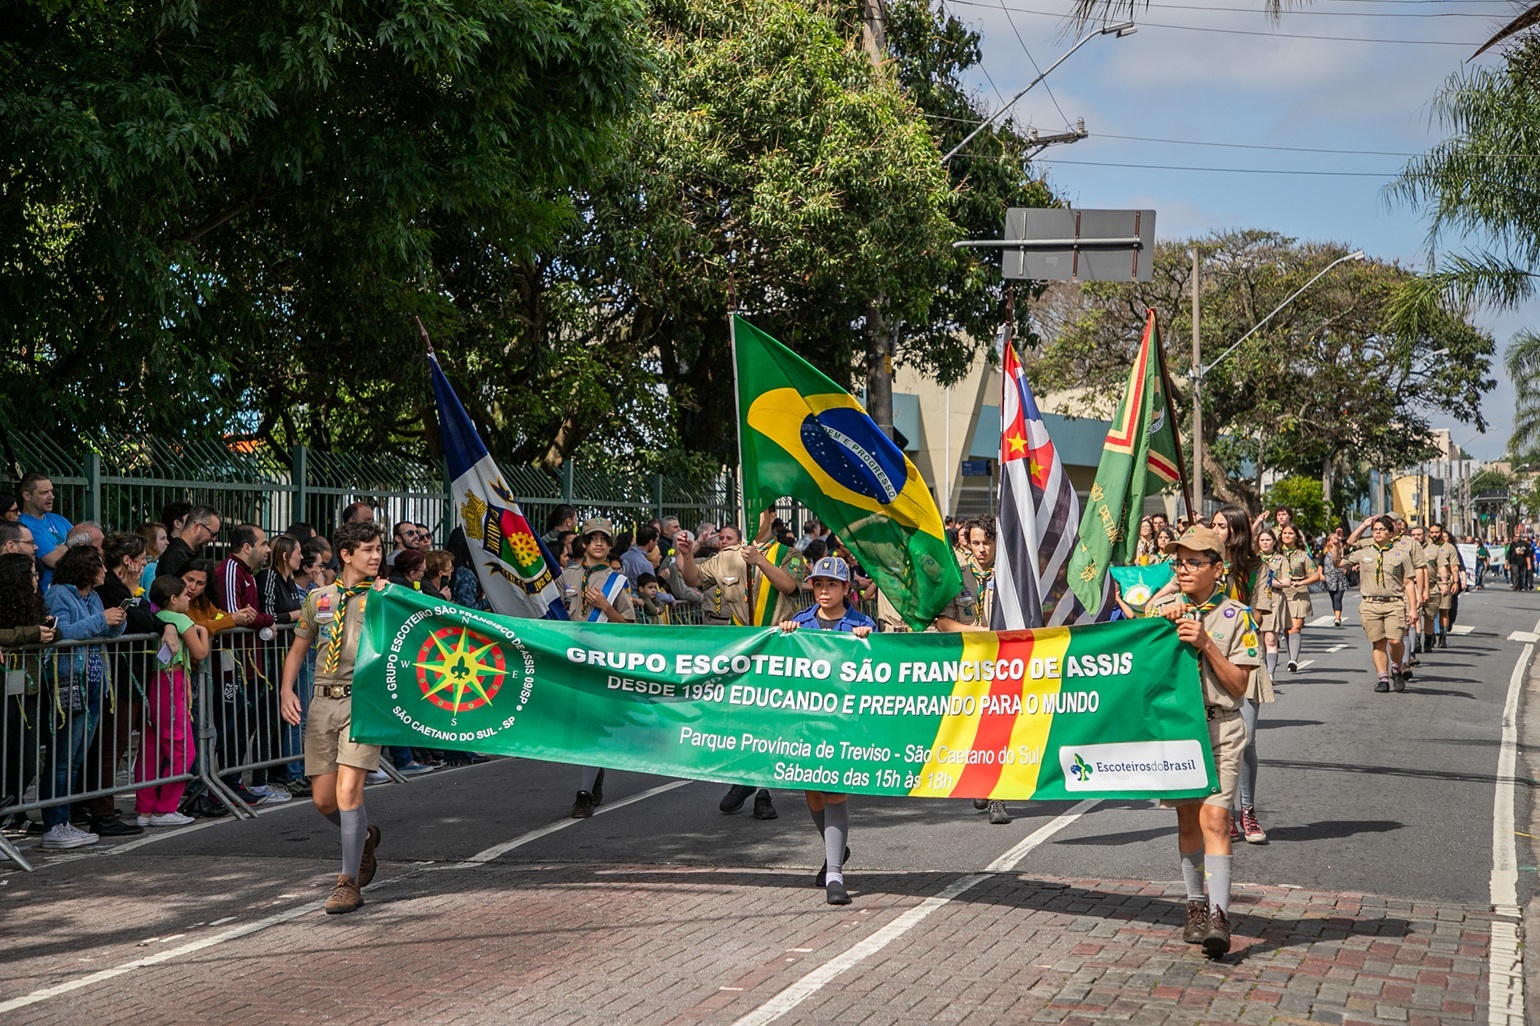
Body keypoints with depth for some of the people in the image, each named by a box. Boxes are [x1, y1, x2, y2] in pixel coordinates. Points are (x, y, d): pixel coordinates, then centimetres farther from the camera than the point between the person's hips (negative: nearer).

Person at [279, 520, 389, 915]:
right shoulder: (319, 598, 13)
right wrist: (287, 691, 7)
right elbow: (298, 648, 21)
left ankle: (349, 883, -5)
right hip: (323, 701, 4)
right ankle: (365, 837, 38)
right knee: (323, 798, 7)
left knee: (348, 789, -15)